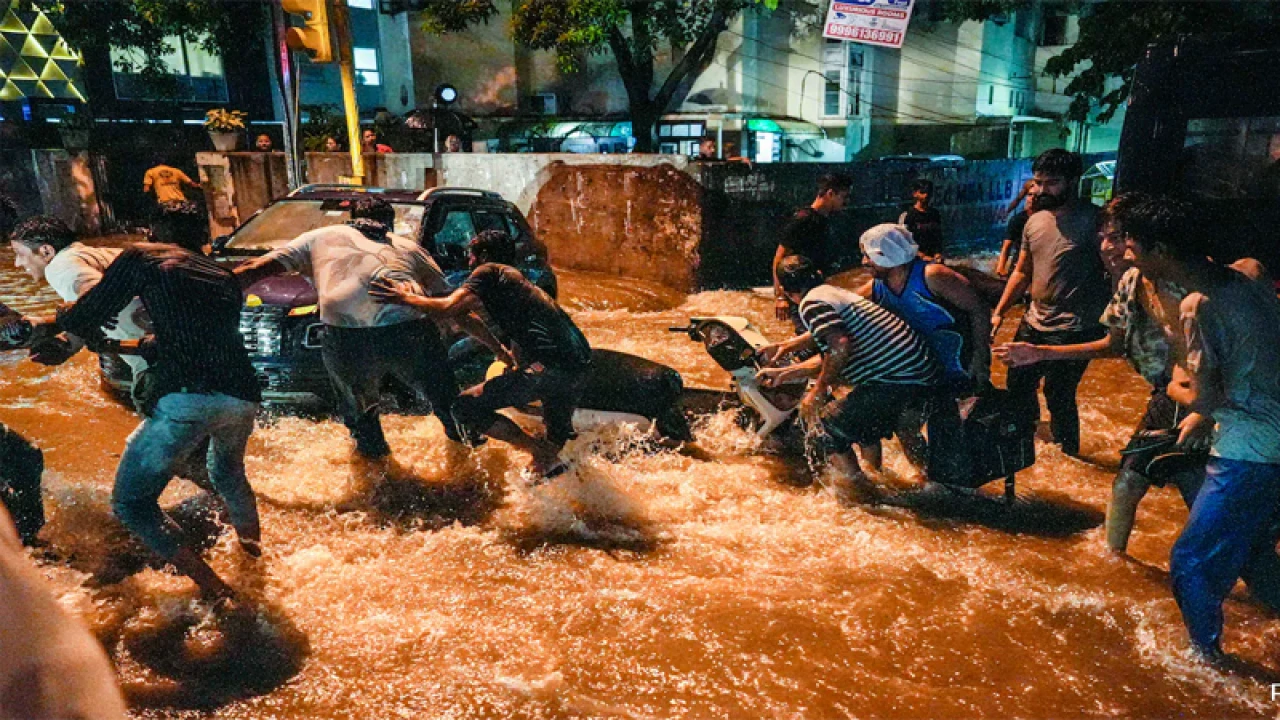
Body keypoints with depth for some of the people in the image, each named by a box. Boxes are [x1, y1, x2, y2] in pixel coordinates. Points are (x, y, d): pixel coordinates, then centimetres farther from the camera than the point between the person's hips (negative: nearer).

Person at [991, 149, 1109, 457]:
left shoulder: (1092, 220, -15)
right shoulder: (1035, 221, 6)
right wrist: (999, 312, 9)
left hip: (1073, 331, -7)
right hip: (1034, 323, 7)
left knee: (1059, 396, -3)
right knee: (1017, 384, 19)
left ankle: (1068, 455, 21)